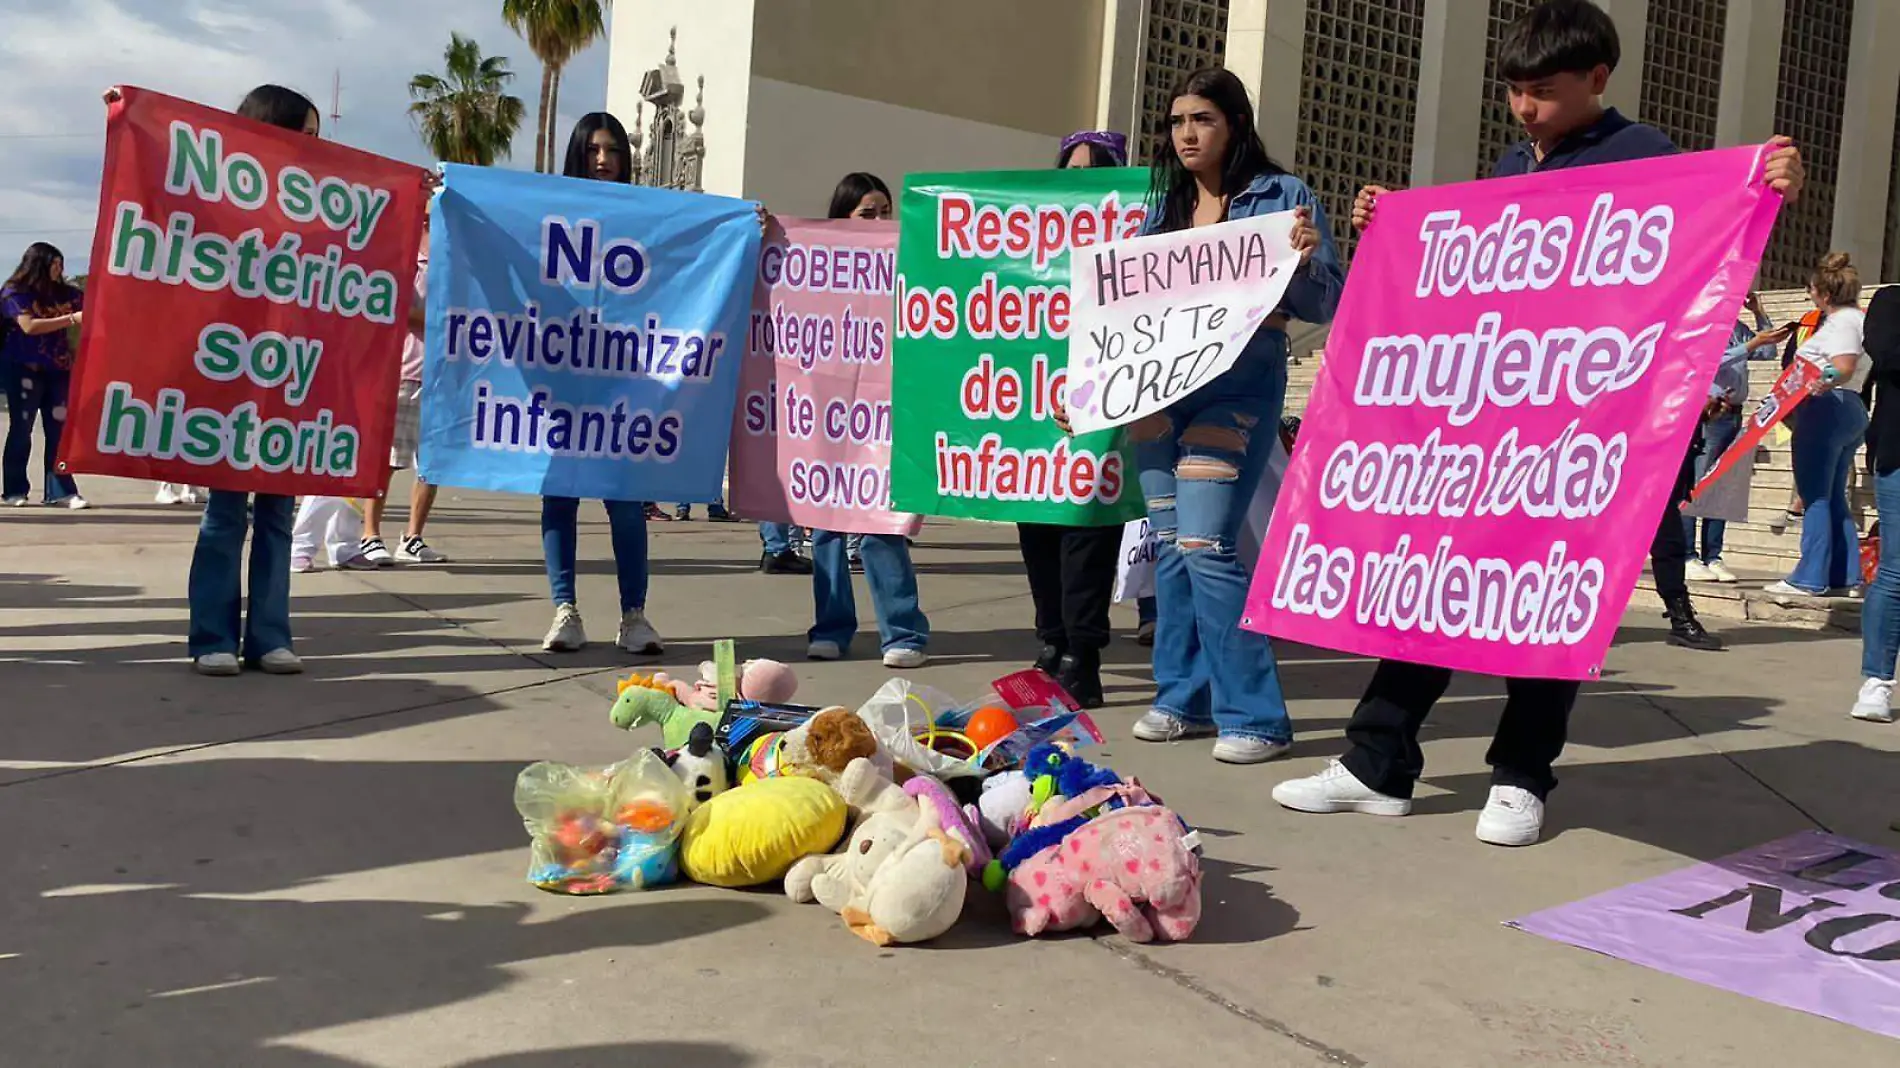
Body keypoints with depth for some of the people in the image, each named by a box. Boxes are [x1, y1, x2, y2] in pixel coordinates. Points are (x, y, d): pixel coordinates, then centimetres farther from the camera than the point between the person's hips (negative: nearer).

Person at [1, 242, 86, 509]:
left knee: (59, 431, -1)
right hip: (24, 370, -4)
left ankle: (60, 492, -1)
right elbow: (29, 326, -18)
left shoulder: (65, 292, 9)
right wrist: (72, 319, -23)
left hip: (58, 371, 4)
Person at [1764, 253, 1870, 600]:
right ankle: (1845, 575, 13)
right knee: (1833, 496, 13)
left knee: (1815, 495, -9)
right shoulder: (1858, 318, 19)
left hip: (1826, 408, -10)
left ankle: (1810, 578, -10)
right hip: (1852, 412, 10)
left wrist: (1824, 383, -37)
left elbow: (1843, 367, -25)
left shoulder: (1841, 321, -12)